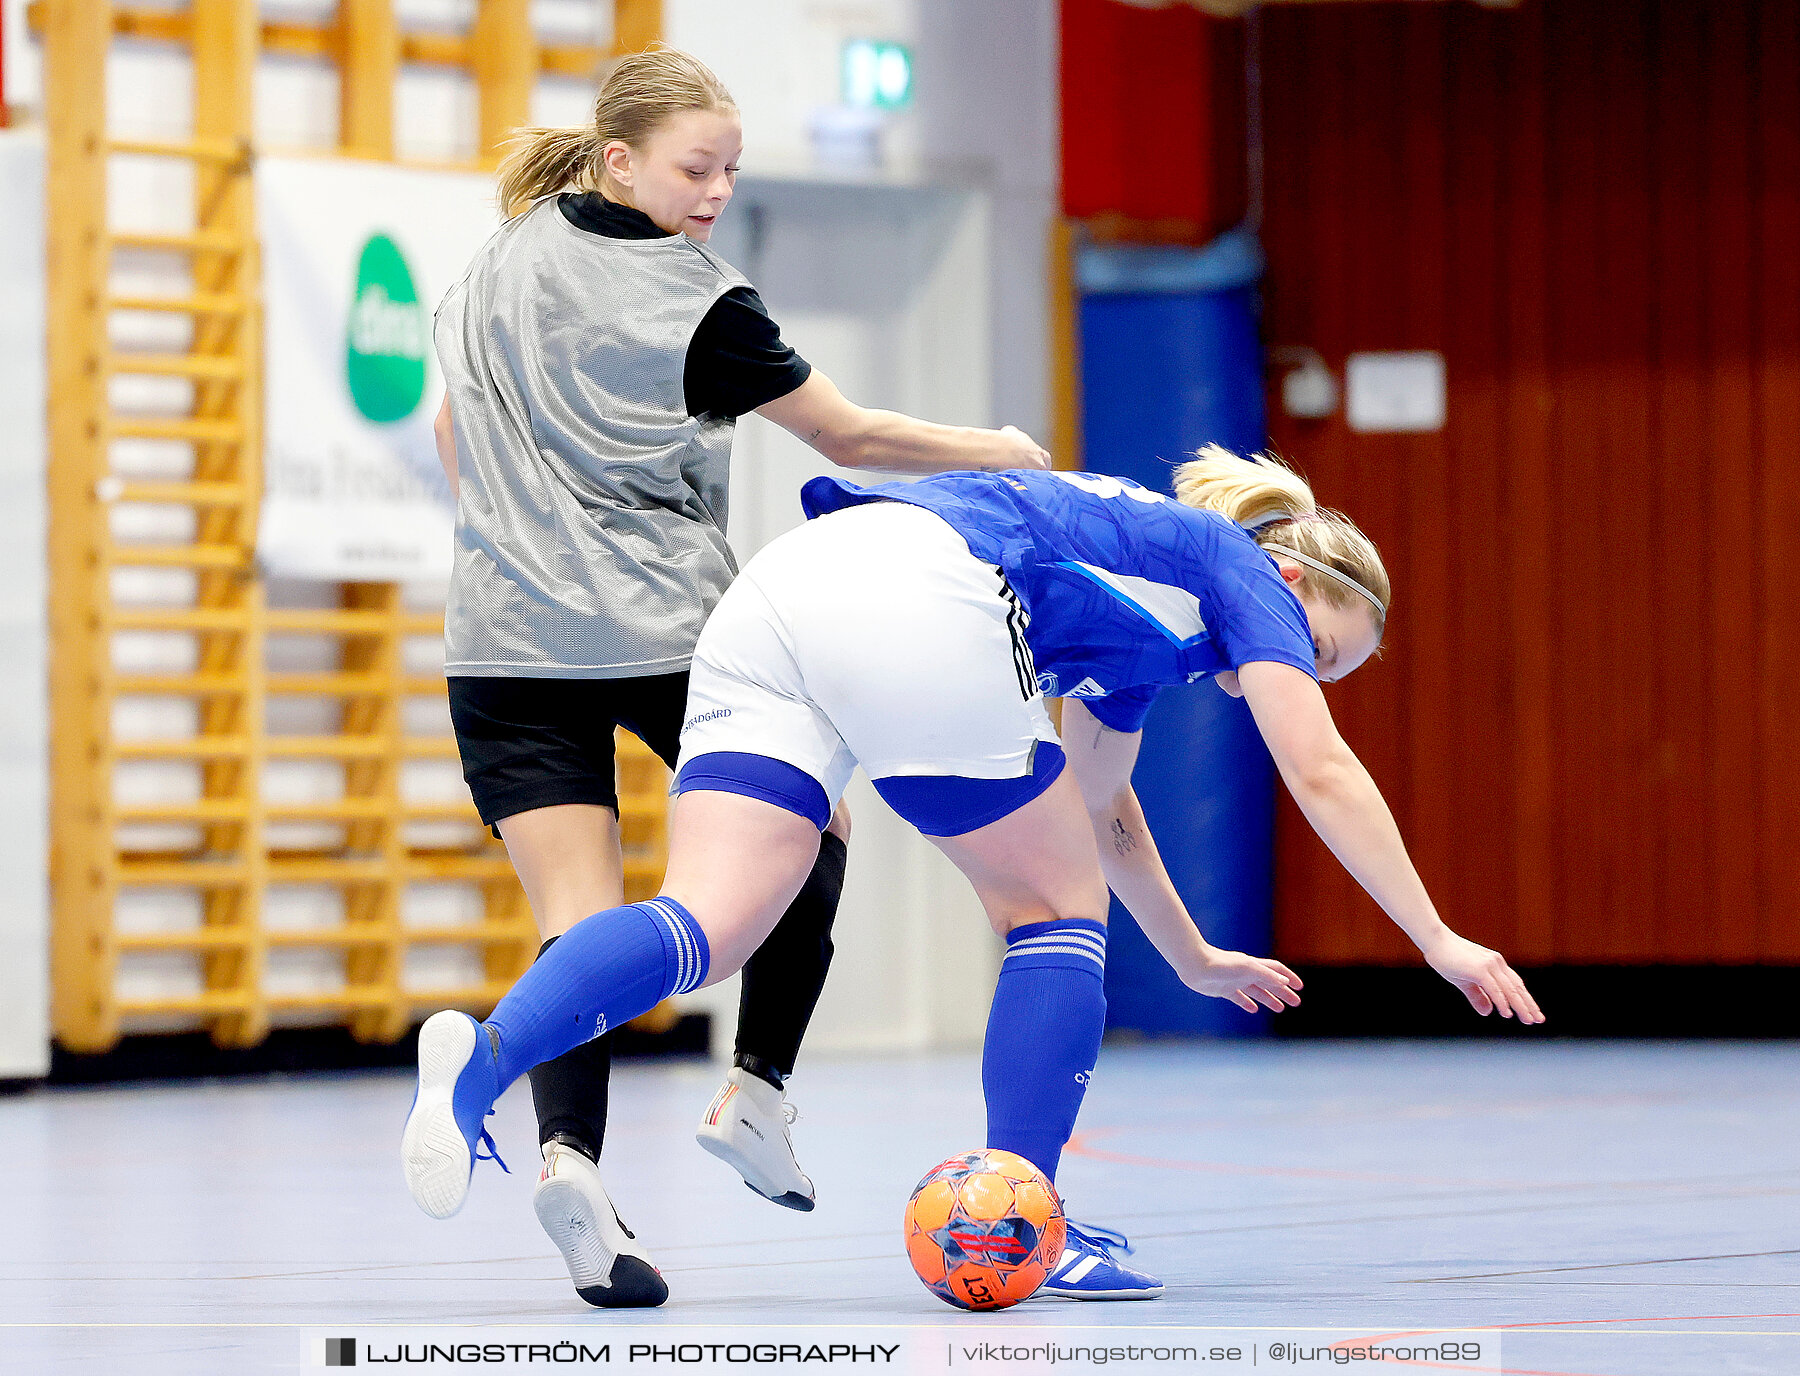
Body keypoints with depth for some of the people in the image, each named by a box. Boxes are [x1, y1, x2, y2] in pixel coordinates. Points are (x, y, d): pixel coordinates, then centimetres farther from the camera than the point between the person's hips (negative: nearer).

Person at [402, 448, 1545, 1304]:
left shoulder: (1147, 588, 40)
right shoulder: (1237, 569, 19)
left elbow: (1103, 812, 52)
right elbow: (1323, 773, 8)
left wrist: (1195, 959, 61)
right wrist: (1441, 943, 13)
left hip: (777, 593, 8)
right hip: (919, 605, -7)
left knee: (705, 929, -6)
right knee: (1057, 911, 10)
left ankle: (482, 1058, -30)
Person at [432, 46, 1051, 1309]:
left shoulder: (501, 265, 7)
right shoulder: (697, 302, -10)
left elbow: (453, 434, 19)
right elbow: (847, 435, -3)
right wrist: (997, 453, 12)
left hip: (507, 647, 4)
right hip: (665, 636, -4)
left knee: (579, 920, -4)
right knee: (813, 831, 20)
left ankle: (569, 1150, -28)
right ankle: (757, 1093, 9)